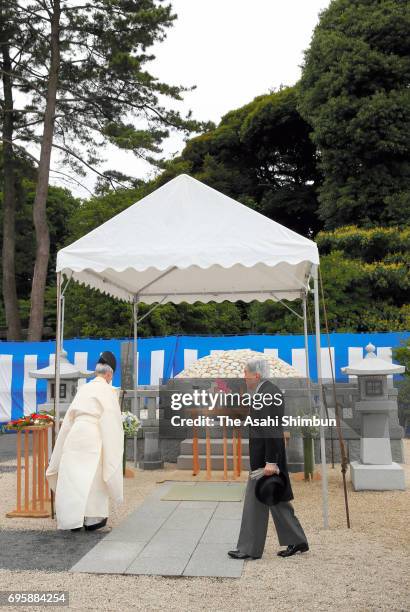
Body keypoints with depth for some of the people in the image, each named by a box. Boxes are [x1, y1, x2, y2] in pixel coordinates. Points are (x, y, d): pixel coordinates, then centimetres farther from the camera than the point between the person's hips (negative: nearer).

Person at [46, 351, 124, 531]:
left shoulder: (84, 389, 15)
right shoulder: (107, 391, -3)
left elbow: (70, 417, 18)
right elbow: (111, 421, -7)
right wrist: (113, 447, -2)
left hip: (74, 435, 6)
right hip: (92, 437, -6)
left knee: (73, 477, 9)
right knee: (94, 478, 5)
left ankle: (74, 519, 13)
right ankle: (92, 518, 11)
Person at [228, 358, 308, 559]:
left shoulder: (268, 393, -19)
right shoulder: (267, 391, 12)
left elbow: (271, 430, -23)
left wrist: (270, 462, -23)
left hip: (265, 458, -10)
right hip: (264, 456, 10)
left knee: (255, 501, 0)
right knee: (277, 501, 16)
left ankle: (250, 549, 11)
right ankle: (296, 541, 25)